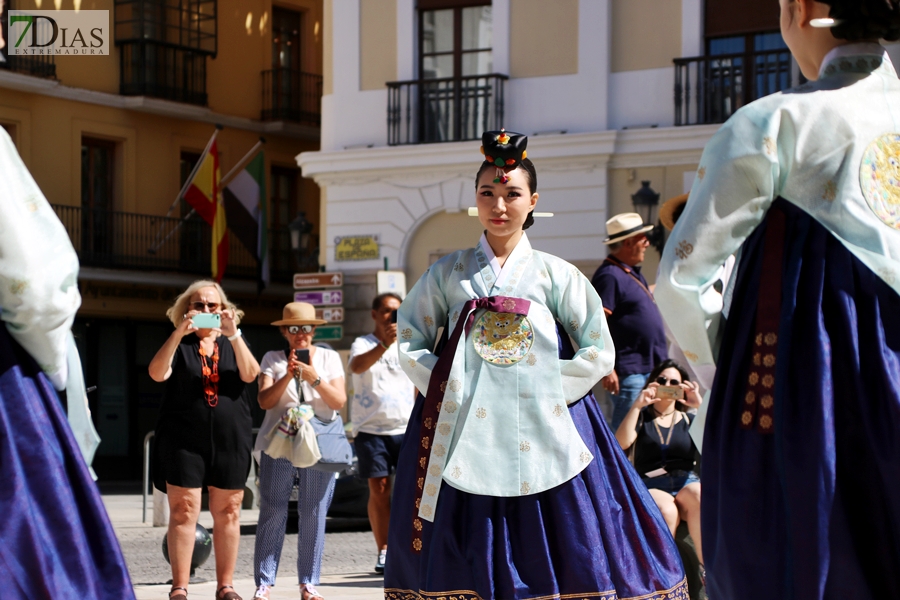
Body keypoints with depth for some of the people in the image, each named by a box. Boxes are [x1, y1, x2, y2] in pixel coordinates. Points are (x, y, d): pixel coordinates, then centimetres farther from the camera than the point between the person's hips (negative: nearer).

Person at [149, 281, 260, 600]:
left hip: (229, 440, 2)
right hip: (183, 440, -2)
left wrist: (233, 334, -19)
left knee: (227, 513, 4)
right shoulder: (179, 345, 8)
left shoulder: (232, 344, 13)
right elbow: (157, 373, -11)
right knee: (183, 511, -6)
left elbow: (250, 374, -7)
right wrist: (180, 333, -21)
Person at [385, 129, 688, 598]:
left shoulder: (555, 274, 6)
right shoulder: (449, 273, 10)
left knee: (551, 555, -5)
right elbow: (411, 341, 10)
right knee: (466, 561, -1)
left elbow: (597, 353, 4)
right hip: (465, 433, 1)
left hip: (543, 434, -1)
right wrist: (444, 390, -4)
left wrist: (546, 396, -6)